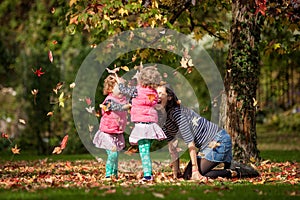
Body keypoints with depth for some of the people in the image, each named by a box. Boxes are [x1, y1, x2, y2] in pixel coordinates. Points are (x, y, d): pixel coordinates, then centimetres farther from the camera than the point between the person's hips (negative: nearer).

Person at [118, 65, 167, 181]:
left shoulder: (137, 91, -7)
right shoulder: (154, 93, 9)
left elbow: (123, 90, 6)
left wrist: (121, 82, 26)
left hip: (141, 124, -6)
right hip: (151, 123, 6)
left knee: (144, 151, -9)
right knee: (146, 150, 14)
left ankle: (147, 174, -16)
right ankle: (149, 173, 15)